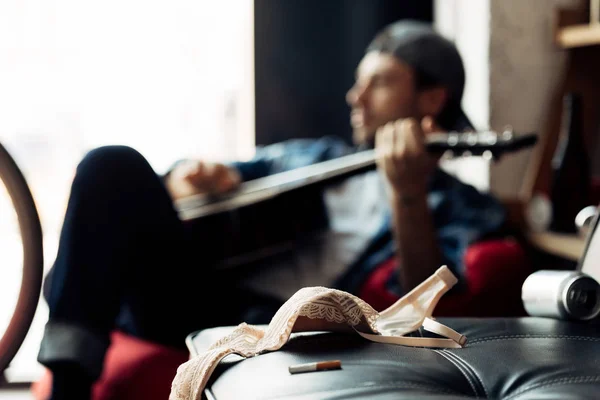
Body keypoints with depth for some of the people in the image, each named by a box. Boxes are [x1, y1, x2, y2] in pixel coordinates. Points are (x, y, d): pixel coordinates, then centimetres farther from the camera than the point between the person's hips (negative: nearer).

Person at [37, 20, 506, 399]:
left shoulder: (465, 209, 12)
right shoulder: (311, 155, 27)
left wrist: (409, 195, -20)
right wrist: (190, 179, 3)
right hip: (192, 292, 5)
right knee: (115, 165, -17)